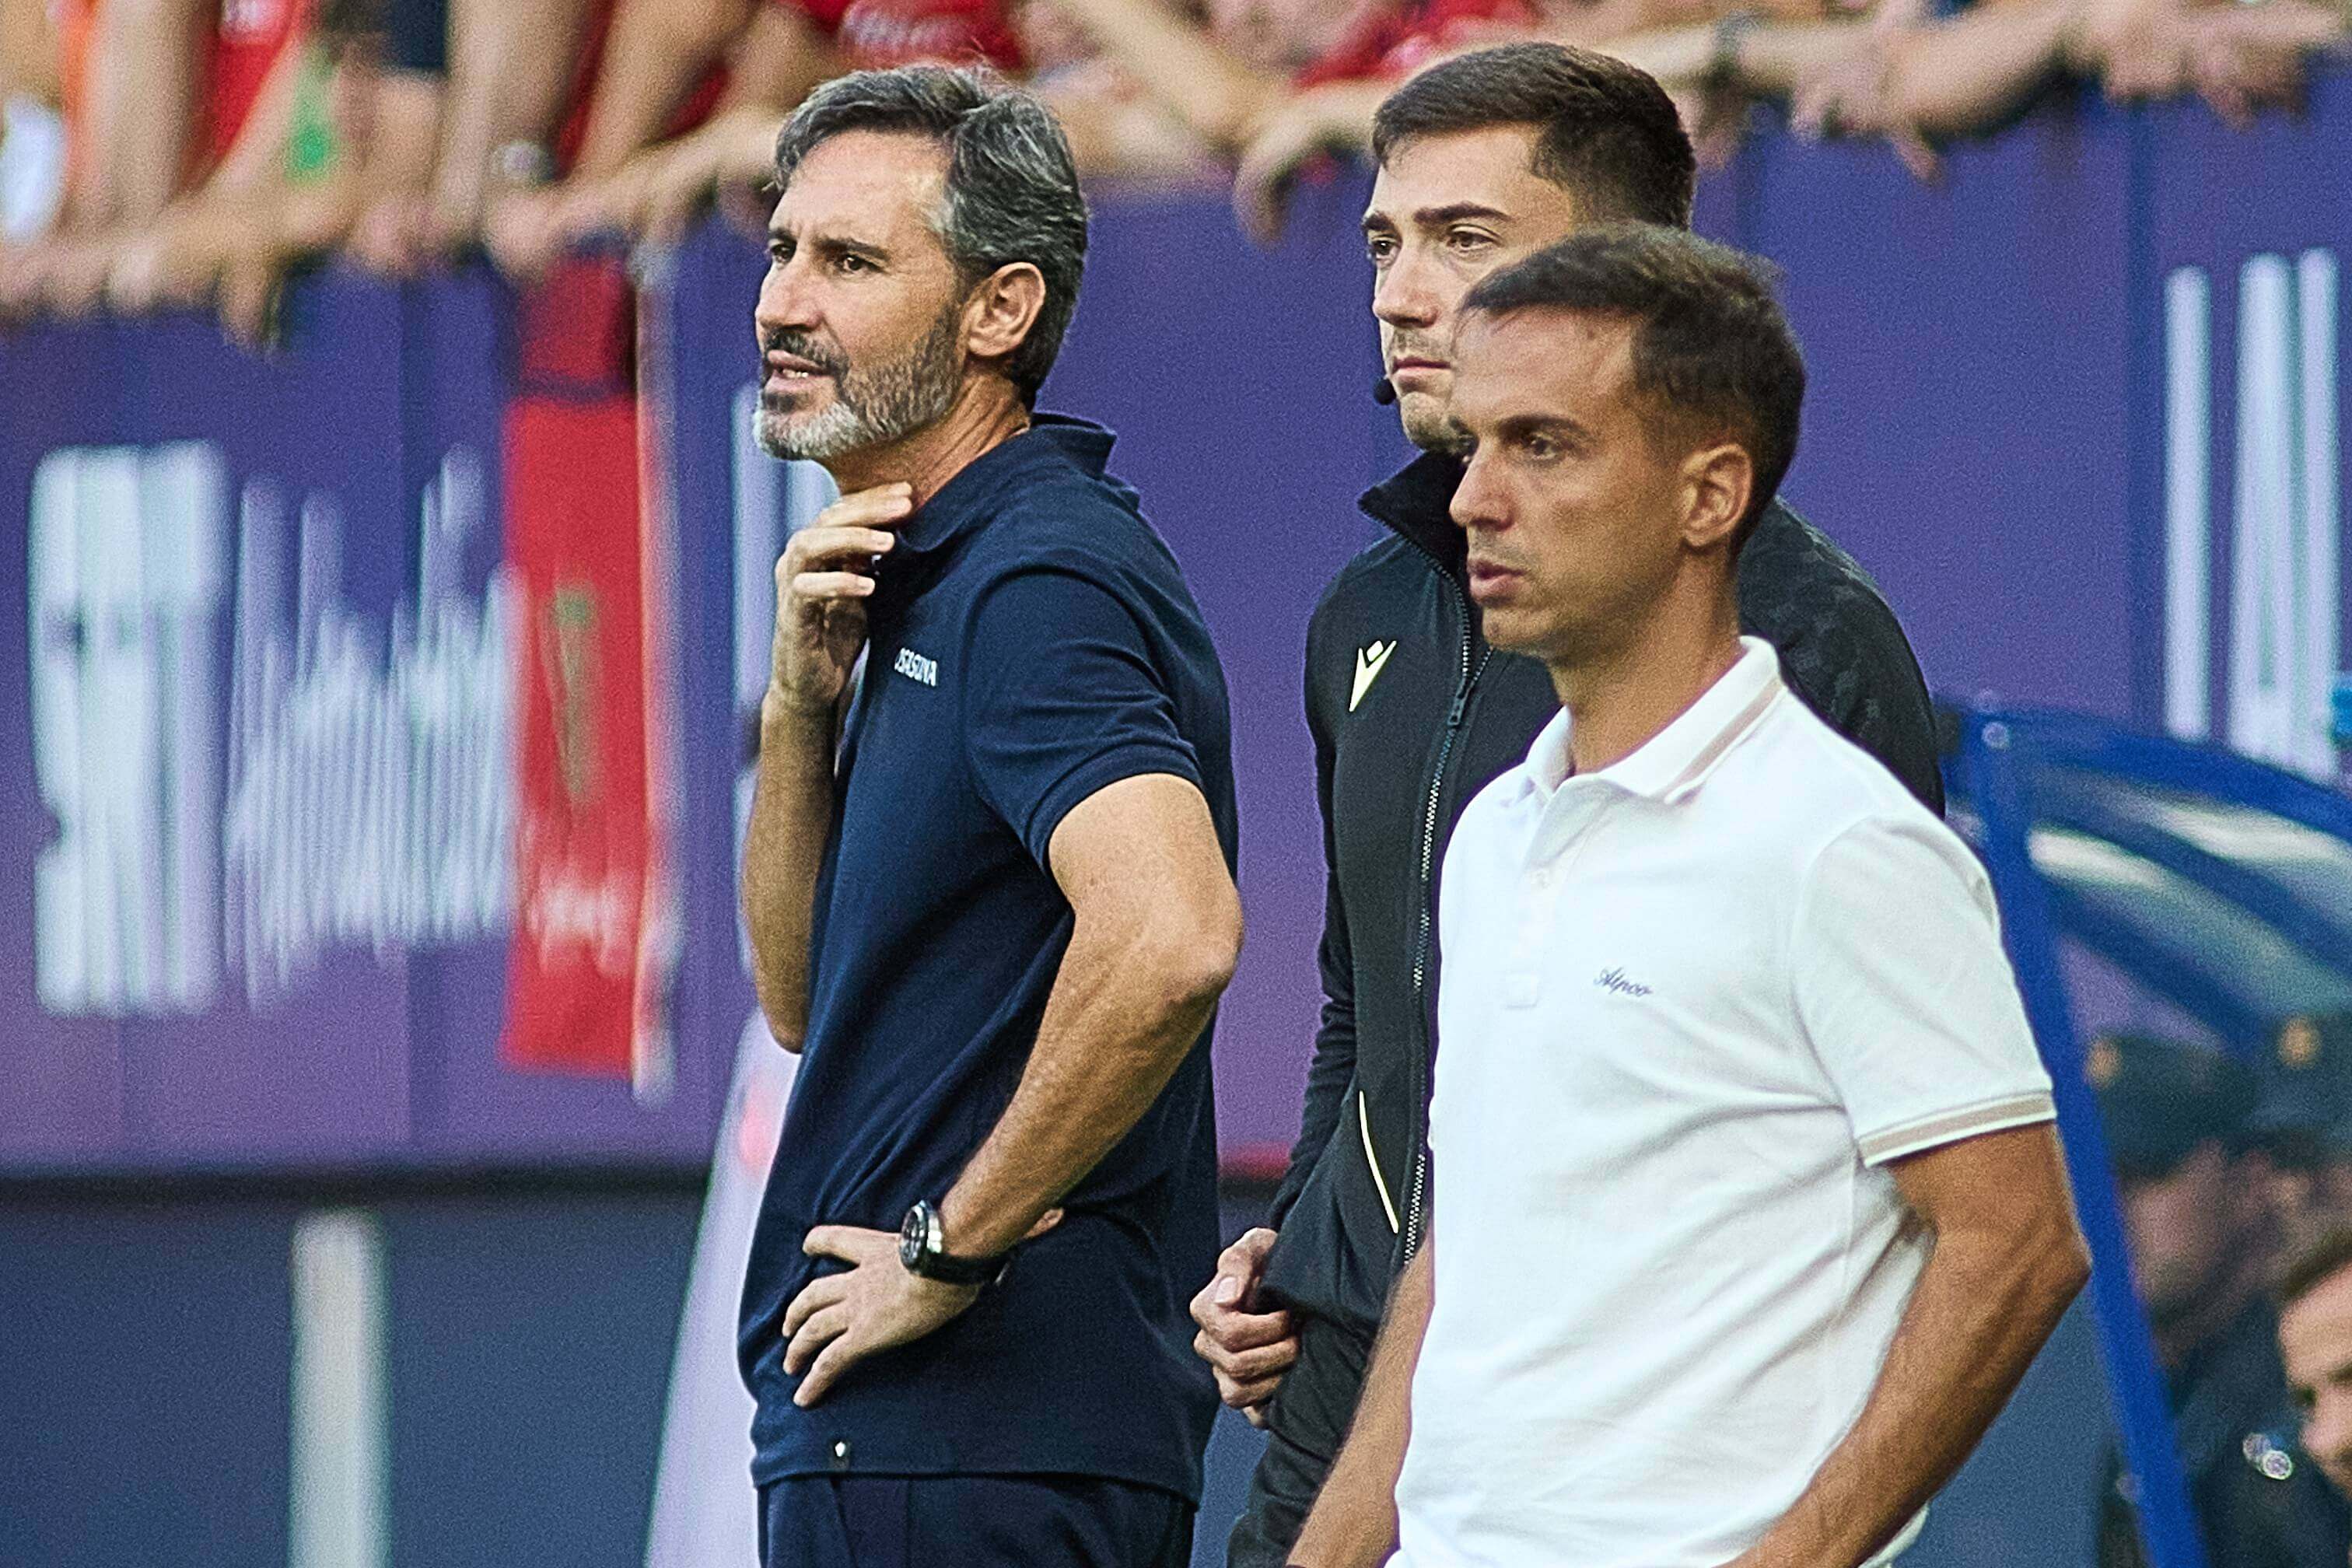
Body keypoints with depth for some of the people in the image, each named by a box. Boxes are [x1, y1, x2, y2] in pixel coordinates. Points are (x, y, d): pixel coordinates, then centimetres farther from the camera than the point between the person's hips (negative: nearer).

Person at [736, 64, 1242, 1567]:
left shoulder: (1039, 581, -15)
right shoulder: (927, 582, 17)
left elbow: (1170, 937, -32)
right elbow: (806, 999, 19)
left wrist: (950, 1249, -22)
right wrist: (805, 701, 3)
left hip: (968, 1438, -10)